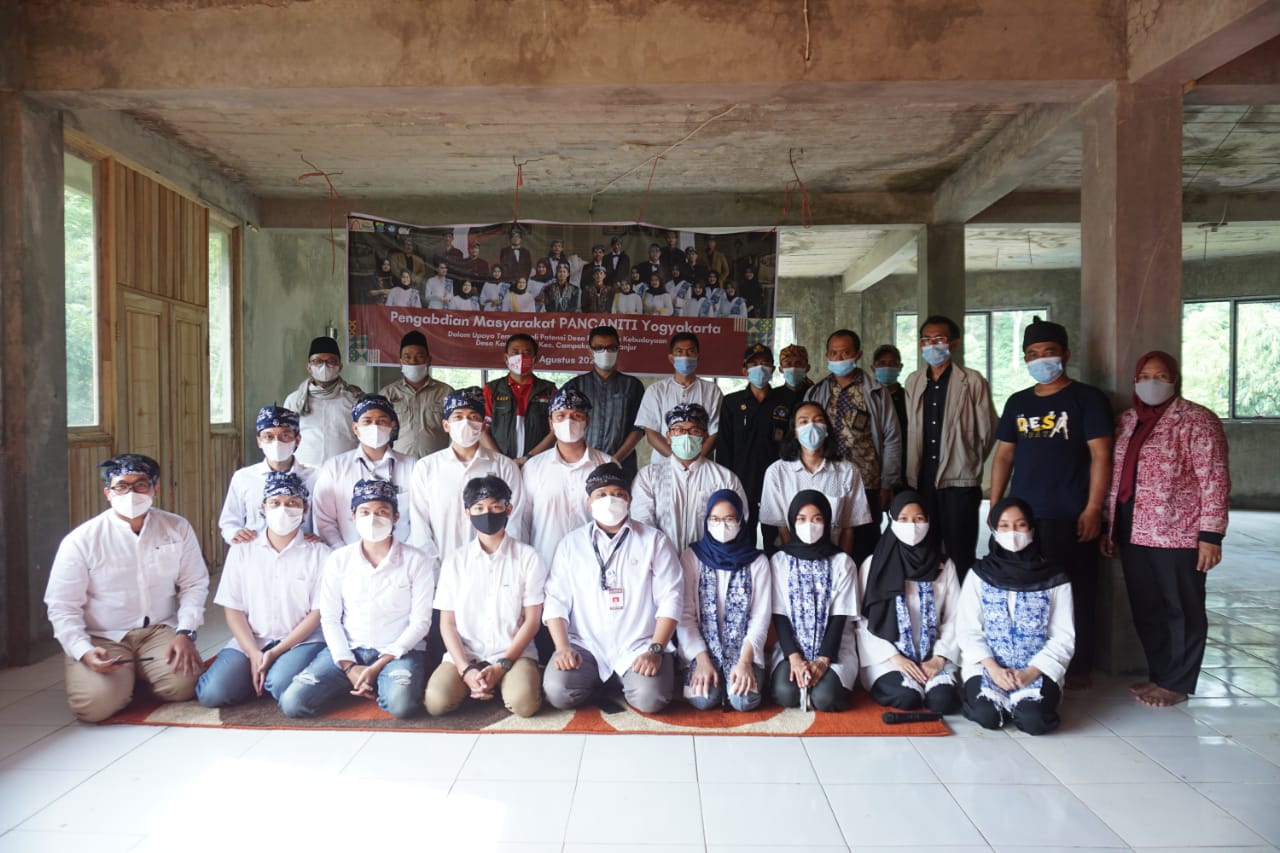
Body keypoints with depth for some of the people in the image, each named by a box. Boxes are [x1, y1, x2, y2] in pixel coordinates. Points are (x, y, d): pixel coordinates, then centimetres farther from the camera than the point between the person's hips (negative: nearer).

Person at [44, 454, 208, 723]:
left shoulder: (177, 528, -1)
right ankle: (124, 674, 10)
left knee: (182, 684, -23)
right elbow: (62, 606, -5)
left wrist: (185, 632, -10)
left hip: (159, 630, 2)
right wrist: (84, 652, -20)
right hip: (102, 638, -1)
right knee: (95, 704, -26)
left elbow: (194, 585, 3)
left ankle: (137, 673, 11)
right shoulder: (81, 541, -8)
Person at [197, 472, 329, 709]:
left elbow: (318, 612, -4)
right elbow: (233, 608, 4)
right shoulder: (242, 550, 8)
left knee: (283, 686, -32)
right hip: (250, 642, 3)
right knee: (211, 693, -22)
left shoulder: (318, 553, 1)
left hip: (300, 640, -2)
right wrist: (254, 654, -10)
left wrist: (275, 653, -13)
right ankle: (262, 677, 6)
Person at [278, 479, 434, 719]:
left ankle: (382, 683, 3)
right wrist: (349, 667, -10)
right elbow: (329, 618, 3)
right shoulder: (338, 560, 4)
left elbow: (420, 621, -7)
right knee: (293, 702, -18)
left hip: (398, 651, -2)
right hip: (348, 650, 2)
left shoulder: (416, 561, -4)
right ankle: (353, 680, 8)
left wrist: (378, 666, -14)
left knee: (401, 704, -33)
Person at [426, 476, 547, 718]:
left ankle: (506, 682, 2)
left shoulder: (528, 557, 1)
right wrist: (465, 669, -11)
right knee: (436, 702, -27)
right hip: (464, 655, 2)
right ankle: (471, 683, 4)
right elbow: (447, 623, 4)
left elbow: (532, 620, -1)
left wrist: (502, 666, -12)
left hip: (513, 653, -1)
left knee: (523, 703, -31)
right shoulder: (454, 561, 6)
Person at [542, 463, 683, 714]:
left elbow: (670, 598, -3)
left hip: (639, 646, -1)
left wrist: (656, 649, -14)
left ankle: (624, 684, 10)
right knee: (556, 692, -24)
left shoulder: (654, 541, 3)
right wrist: (562, 647, -10)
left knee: (650, 699, -27)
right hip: (585, 646, 1)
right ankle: (602, 684, 10)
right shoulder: (571, 543, 9)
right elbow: (556, 600, 5)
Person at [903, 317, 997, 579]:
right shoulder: (913, 382, 12)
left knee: (959, 557, 0)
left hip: (959, 481, -4)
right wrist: (912, 470, 11)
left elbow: (987, 432, 1)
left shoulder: (972, 381, -3)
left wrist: (968, 462, 8)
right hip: (921, 481, 4)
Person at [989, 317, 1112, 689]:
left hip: (1070, 518, -4)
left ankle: (1077, 669, 14)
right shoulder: (1018, 403, 15)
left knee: (1074, 594, 1)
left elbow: (1100, 455, -5)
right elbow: (1003, 455, 16)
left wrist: (1093, 508, -12)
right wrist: (995, 506, 10)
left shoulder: (1087, 399, 0)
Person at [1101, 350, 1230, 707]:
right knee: (1145, 610, 13)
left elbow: (1215, 480, -11)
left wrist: (1211, 534, -15)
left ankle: (1177, 683, 16)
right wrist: (1110, 527, 16)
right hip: (1134, 533, 7)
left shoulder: (1196, 420, -7)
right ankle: (1159, 674, 27)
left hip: (1178, 534, -6)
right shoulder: (1127, 421, 13)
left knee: (1182, 610, 6)